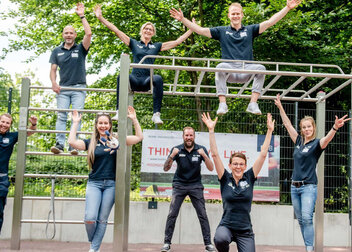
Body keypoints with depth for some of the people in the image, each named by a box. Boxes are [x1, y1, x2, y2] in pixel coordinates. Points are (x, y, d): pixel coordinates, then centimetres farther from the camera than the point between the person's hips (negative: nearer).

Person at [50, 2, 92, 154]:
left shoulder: (80, 49, 6)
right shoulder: (57, 51, 14)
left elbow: (89, 34, -9)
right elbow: (53, 69, 12)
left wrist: (82, 16, -5)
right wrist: (53, 83, -6)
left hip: (79, 88, -2)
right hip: (63, 88, 2)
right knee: (61, 116, -6)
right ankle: (59, 144, -11)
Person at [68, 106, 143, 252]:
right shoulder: (91, 143, 8)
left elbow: (139, 137, 5)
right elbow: (72, 142, -6)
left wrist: (134, 119, 3)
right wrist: (75, 123, 2)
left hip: (111, 184, 0)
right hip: (94, 183, 0)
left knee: (102, 219, 2)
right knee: (90, 217, -12)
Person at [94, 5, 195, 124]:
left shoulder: (156, 46, 20)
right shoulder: (134, 43, 18)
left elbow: (177, 41, 21)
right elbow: (116, 30, 14)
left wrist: (191, 29, 21)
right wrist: (100, 17, 9)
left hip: (148, 80, 1)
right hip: (135, 79, 0)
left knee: (158, 79, -35)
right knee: (122, 76, -34)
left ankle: (156, 114, -35)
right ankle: (119, 112, -35)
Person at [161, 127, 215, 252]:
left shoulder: (201, 149, -2)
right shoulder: (177, 149, -4)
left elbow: (211, 168, -8)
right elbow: (166, 168, -9)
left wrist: (204, 155, -24)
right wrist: (172, 156, -26)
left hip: (195, 185, 0)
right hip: (179, 185, 0)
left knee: (203, 215, -3)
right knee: (172, 214, -7)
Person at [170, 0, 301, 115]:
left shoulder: (250, 30, 19)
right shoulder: (222, 31, 18)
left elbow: (269, 22, 12)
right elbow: (200, 30, 13)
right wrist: (182, 19, 3)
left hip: (246, 70, 1)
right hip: (229, 70, -1)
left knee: (260, 68, -29)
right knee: (221, 66, -34)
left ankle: (253, 104, -26)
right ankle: (222, 104, -33)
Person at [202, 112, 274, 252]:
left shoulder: (249, 178, 4)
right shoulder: (225, 179, 0)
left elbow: (263, 154, 1)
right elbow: (215, 154, -7)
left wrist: (270, 131, -3)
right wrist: (211, 130, -13)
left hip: (245, 230, 2)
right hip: (226, 226, -2)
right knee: (221, 240, -35)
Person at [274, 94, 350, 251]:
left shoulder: (316, 144, -5)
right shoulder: (299, 141, 11)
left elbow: (327, 139, -27)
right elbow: (287, 124, 18)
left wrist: (335, 128, -47)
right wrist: (280, 107, 20)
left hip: (308, 187, -6)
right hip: (295, 186, 6)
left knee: (307, 218, -19)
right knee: (300, 220, 9)